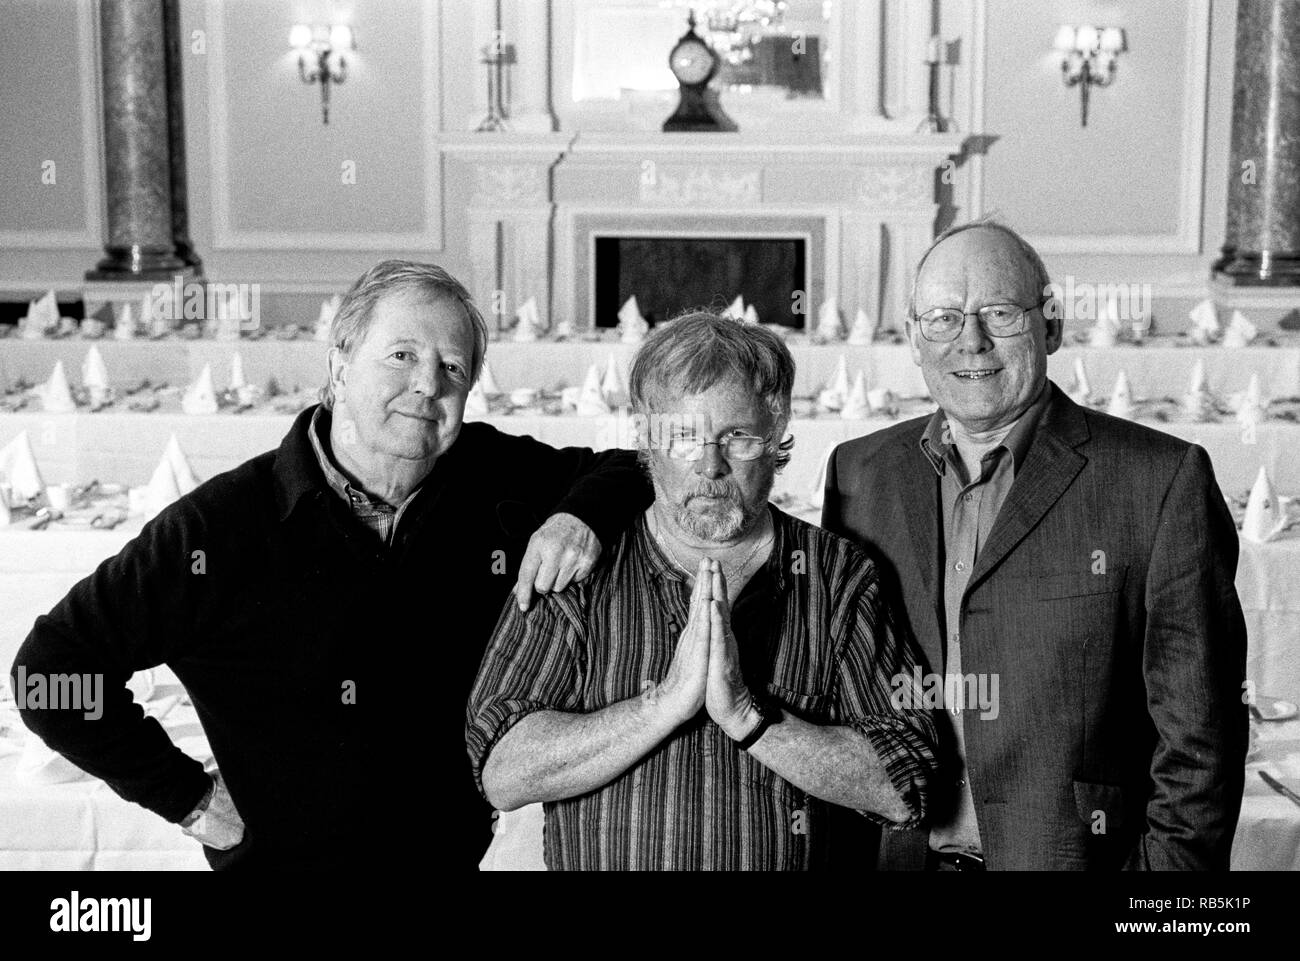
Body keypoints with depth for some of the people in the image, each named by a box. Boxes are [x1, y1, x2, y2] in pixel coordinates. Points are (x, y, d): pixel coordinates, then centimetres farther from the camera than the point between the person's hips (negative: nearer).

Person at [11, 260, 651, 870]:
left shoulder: (492, 478, -9)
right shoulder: (223, 526, -20)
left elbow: (628, 469, 4)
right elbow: (52, 668, -14)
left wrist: (582, 516, -19)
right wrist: (187, 796, -13)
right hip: (283, 854, -4)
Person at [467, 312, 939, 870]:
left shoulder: (841, 578, 2)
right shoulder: (576, 571, 0)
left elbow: (902, 792, -6)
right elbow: (503, 776, -9)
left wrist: (748, 714, -16)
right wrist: (668, 701, -17)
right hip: (601, 864, 1)